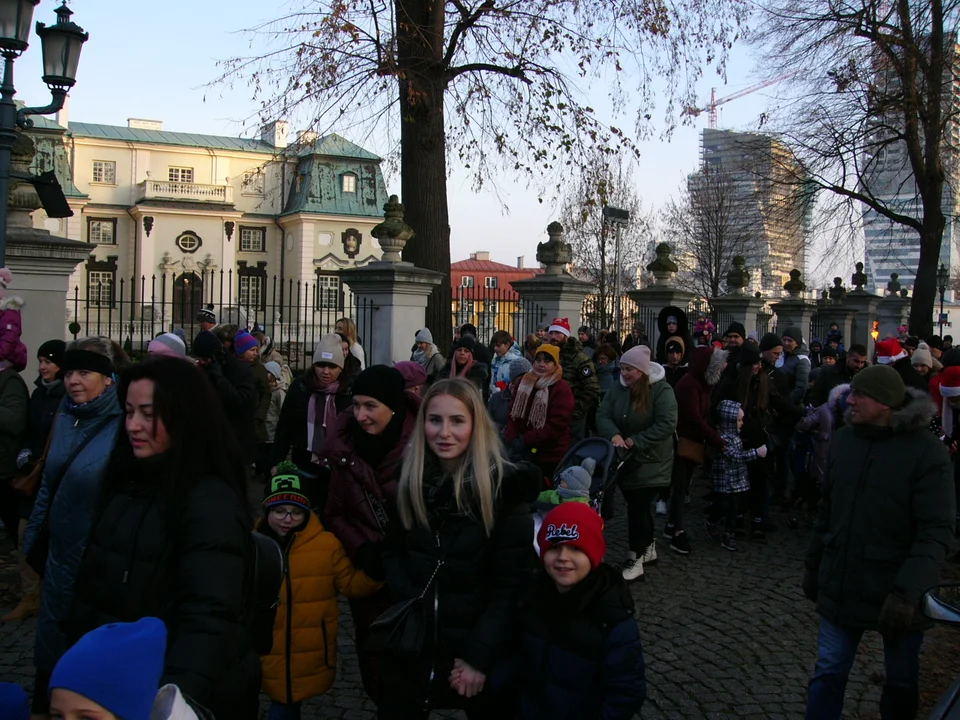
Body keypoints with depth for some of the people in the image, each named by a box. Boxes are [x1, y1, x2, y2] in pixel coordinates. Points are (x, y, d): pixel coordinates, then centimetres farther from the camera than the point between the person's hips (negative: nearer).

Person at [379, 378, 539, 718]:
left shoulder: (506, 486, -14)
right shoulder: (407, 479, -2)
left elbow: (512, 583, -13)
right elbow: (392, 552, 8)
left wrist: (478, 654, -16)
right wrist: (409, 602, -9)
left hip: (485, 651, -3)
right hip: (410, 645, 3)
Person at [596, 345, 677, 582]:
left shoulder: (662, 391, -15)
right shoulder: (618, 391, 2)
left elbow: (667, 424, -23)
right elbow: (602, 416, -6)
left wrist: (635, 441, -24)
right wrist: (613, 435, -28)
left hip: (651, 462, -6)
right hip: (625, 460, 6)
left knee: (637, 507, -8)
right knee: (638, 505, 16)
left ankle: (635, 561, -1)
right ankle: (649, 548, 33)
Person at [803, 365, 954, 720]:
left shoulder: (927, 451, -14)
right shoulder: (844, 439, 2)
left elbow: (936, 532, -18)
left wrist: (908, 591, -26)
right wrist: (813, 565, 13)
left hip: (898, 595, -3)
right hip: (841, 587, 4)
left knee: (901, 682, 14)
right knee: (828, 674, 8)